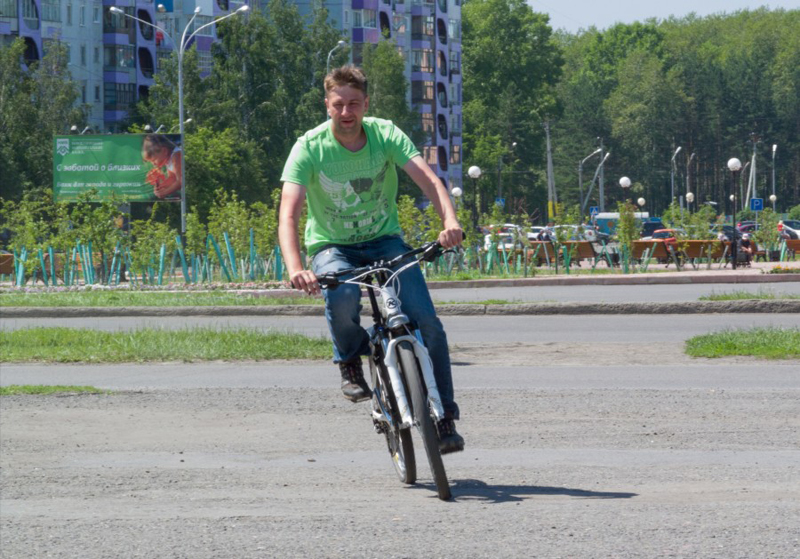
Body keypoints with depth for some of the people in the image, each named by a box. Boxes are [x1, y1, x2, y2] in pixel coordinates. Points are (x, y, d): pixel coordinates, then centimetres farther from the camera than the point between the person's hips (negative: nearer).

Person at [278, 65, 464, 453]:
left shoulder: (385, 135, -13)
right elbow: (288, 215, -28)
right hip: (332, 247, -2)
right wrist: (295, 269, -46)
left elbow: (428, 179, -27)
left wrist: (450, 220, -48)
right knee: (343, 296, -37)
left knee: (427, 322, -17)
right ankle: (350, 363, -5)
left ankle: (444, 417, -2)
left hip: (384, 241, 2)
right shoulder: (309, 148, -18)